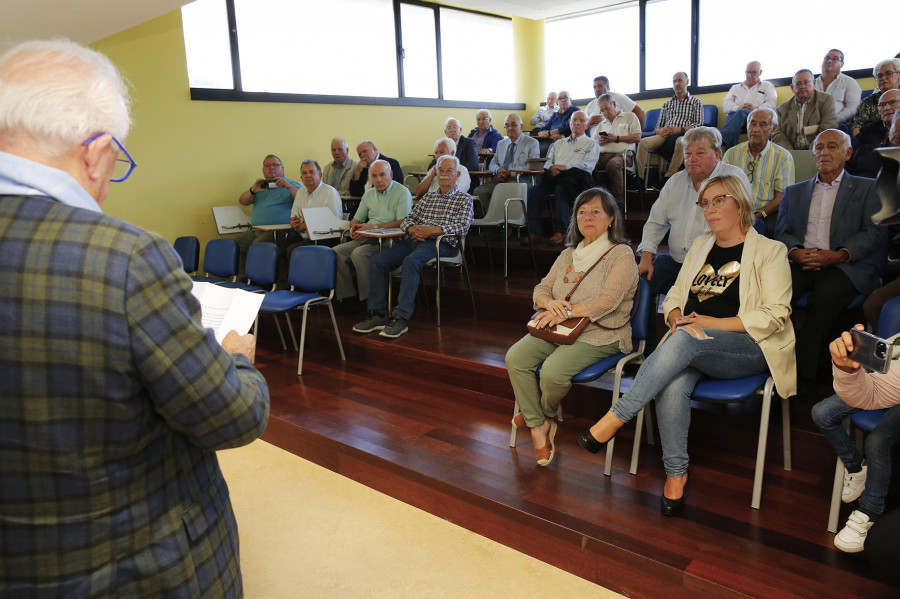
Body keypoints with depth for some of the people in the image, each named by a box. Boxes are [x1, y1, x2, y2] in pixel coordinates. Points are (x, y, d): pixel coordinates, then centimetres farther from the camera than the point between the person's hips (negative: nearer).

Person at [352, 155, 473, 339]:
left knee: (411, 261, -37)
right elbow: (407, 219, 21)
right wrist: (412, 228, -5)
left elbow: (463, 227, -6)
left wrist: (432, 229, -16)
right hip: (413, 240, 6)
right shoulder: (428, 197, 28)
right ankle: (377, 313, -14)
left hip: (439, 243, -6)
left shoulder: (465, 199, 10)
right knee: (378, 260, -17)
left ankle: (400, 317, -37)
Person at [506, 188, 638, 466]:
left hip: (600, 334, -6)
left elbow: (608, 300, -18)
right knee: (515, 358, -18)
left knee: (553, 371, -29)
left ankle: (543, 413, 7)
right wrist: (551, 303, -13)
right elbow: (541, 288, 12)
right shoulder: (568, 254, 17)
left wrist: (566, 312, -23)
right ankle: (539, 428, -8)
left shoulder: (622, 255, -5)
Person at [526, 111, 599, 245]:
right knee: (533, 191, -27)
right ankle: (534, 232, -28)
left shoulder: (591, 144, 18)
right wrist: (551, 167, 0)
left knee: (561, 190, -40)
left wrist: (564, 166, -7)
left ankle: (560, 232, -37)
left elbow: (587, 165, 1)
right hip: (554, 176, 4)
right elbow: (548, 161, 25)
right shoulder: (559, 143, 34)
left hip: (575, 176, -4)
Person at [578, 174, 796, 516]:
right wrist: (677, 317, -5)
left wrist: (714, 323, -14)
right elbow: (675, 295, 19)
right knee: (672, 384, -32)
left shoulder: (769, 251, 5)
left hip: (749, 349, -4)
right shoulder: (701, 246, 22)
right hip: (693, 349, 4)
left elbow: (775, 314, -6)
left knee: (685, 340, -36)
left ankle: (615, 419, -32)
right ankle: (675, 473, -20)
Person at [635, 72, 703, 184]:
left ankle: (668, 178, -38)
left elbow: (699, 125, 4)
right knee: (643, 142, -26)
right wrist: (660, 131, -4)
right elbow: (658, 127, 22)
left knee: (680, 142, -41)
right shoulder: (667, 104, 29)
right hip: (665, 135, 4)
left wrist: (679, 129, -12)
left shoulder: (696, 102, 18)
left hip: (683, 134, -3)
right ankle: (639, 178, -29)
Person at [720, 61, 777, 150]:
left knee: (740, 113, -37)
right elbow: (726, 103, 14)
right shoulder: (735, 87, 32)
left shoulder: (767, 86, 26)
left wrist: (756, 108, -11)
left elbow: (772, 103, 9)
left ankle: (722, 138, -60)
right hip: (734, 115, 2)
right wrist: (738, 108, -9)